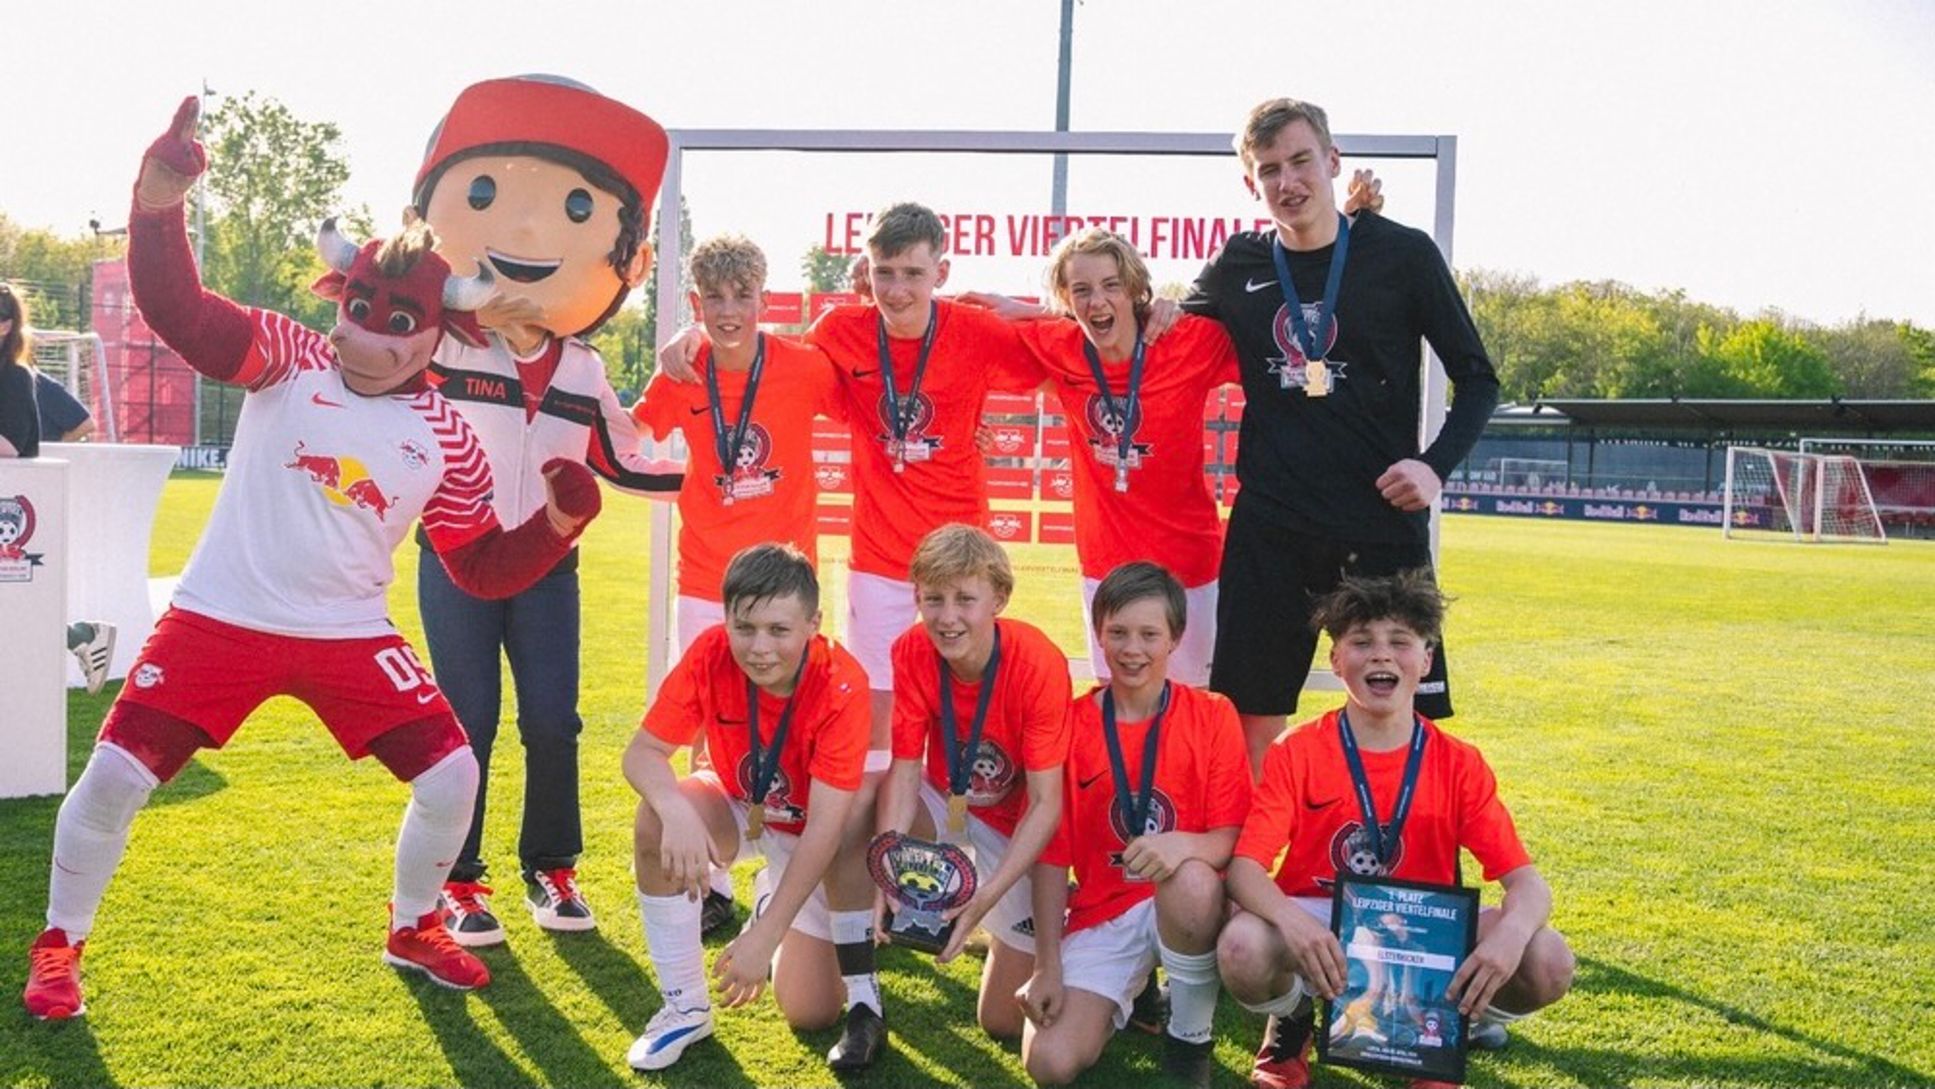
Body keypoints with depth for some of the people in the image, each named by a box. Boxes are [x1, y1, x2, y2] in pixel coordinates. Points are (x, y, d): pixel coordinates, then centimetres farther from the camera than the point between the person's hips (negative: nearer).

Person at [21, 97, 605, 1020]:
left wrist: (559, 522, -17)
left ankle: (413, 932, 24)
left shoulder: (446, 437, -1)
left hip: (350, 635, 2)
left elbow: (485, 568, 2)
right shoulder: (286, 361, -6)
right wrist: (158, 207, -42)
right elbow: (179, 311, -23)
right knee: (116, 776, -5)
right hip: (220, 619, -2)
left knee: (451, 774, -4)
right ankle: (58, 947, 22)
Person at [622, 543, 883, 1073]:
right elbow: (643, 752, -22)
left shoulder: (842, 686, -33)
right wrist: (676, 810, -45)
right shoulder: (710, 655, -25)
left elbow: (824, 826, -34)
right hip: (739, 812, 3)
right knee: (657, 820, -31)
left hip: (814, 841, -2)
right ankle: (685, 1006, -13)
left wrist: (764, 937, -39)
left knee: (810, 1013, -13)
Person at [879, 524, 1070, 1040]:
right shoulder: (910, 653, -19)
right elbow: (905, 770, -20)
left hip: (1018, 826, -2)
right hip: (946, 805, 2)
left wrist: (987, 896, -38)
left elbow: (1046, 804, -27)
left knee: (1003, 1022, -1)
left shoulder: (1039, 663, -29)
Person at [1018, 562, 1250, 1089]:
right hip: (1102, 913, 1)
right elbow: (1052, 853, -1)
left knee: (1193, 881, -39)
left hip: (1188, 903, -1)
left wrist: (1184, 845, -33)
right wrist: (1047, 967, -7)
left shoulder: (1212, 716, -4)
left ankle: (1190, 1037, -10)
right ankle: (1127, 994, 14)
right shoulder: (1071, 723, -1)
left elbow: (1232, 841, -9)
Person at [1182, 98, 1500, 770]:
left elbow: (1477, 379, 4)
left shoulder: (1402, 254, 0)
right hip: (1268, 530, 2)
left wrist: (1436, 464, -11)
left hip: (1384, 525, -2)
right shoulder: (1237, 268, 7)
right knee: (1250, 719, 5)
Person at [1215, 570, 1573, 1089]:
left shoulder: (1460, 765, -4)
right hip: (1317, 934, -1)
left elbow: (1527, 882, -10)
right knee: (1242, 948, -35)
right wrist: (1292, 921, -41)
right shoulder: (1296, 753, -9)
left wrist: (1510, 933, -35)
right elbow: (1245, 867, -18)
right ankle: (1291, 1020, 4)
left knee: (1548, 962, -23)